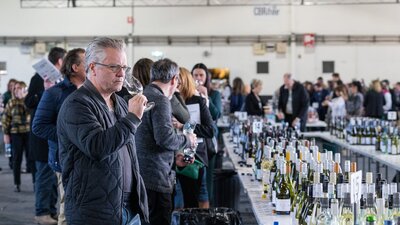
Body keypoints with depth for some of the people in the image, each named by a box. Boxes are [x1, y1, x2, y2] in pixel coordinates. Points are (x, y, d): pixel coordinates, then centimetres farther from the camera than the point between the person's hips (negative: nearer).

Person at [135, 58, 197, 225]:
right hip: (156, 179, -9)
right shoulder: (160, 100, -13)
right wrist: (187, 140, -4)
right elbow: (165, 137, -22)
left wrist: (173, 157, 20)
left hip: (140, 174, 10)